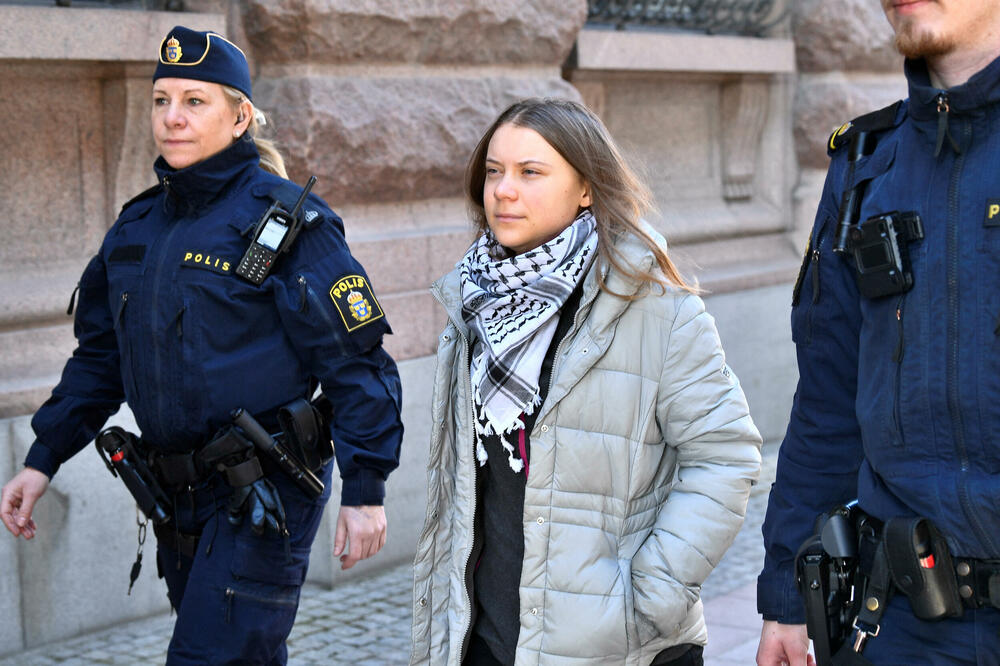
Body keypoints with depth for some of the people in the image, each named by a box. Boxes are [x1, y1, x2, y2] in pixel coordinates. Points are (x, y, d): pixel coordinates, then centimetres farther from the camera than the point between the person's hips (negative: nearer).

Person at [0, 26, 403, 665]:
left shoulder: (288, 221, -11)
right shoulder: (139, 225, 9)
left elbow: (357, 361, -12)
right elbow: (100, 357, 17)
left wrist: (365, 491, -14)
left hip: (264, 496, -7)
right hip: (179, 494, 7)